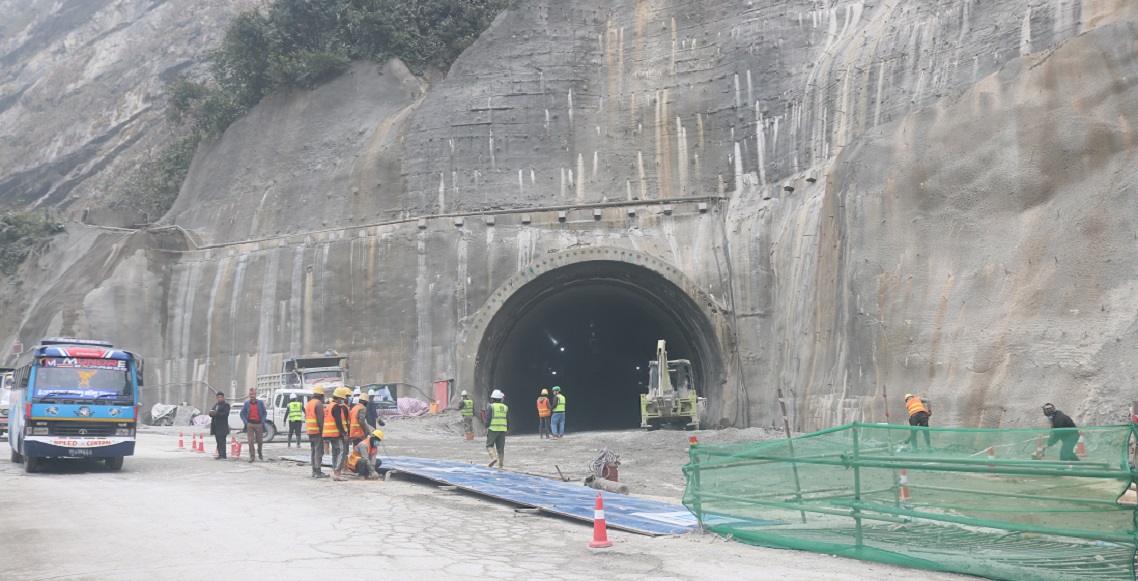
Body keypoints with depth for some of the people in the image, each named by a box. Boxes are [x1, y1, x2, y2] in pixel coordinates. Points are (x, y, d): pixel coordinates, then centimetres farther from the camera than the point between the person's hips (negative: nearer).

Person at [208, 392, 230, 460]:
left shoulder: (226, 404, -4)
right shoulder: (215, 405, 22)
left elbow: (225, 414, -16)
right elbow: (211, 413, 18)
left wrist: (216, 414, -21)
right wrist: (211, 413, -6)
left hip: (222, 427, -8)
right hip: (216, 426, 8)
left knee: (222, 441, -12)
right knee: (218, 442, 8)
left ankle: (222, 455, -15)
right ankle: (220, 455, 11)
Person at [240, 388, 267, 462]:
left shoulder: (260, 403, 4)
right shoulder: (247, 404, 6)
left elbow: (265, 413, 7)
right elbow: (242, 413, 11)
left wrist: (262, 421, -5)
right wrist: (245, 422, -2)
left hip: (259, 424, 0)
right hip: (250, 424, 0)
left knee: (260, 440, 7)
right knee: (250, 441, -4)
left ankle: (259, 453, 32)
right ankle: (251, 456, 0)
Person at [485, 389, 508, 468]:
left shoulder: (490, 406, -3)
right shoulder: (505, 407, 13)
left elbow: (488, 418, -10)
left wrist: (486, 427, -7)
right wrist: (507, 429, 21)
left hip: (493, 429, -5)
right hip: (503, 429, 5)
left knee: (489, 445, 3)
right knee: (501, 447, 8)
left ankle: (493, 457, -21)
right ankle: (501, 464, 8)